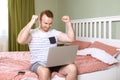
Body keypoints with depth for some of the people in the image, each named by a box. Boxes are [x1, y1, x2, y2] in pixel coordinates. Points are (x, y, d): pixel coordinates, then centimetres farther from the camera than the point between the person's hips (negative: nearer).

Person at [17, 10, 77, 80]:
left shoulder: (55, 32, 12)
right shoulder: (32, 33, -1)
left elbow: (71, 39, 8)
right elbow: (20, 40, -21)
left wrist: (68, 23, 1)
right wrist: (31, 22, -20)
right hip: (38, 64, -4)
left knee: (72, 68, -23)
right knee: (44, 71, -39)